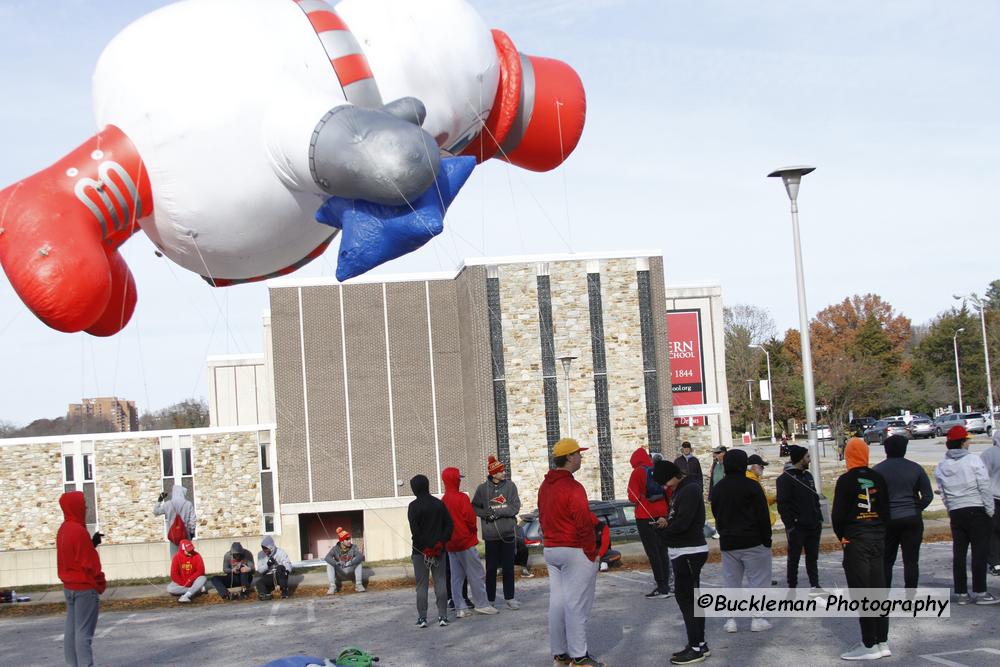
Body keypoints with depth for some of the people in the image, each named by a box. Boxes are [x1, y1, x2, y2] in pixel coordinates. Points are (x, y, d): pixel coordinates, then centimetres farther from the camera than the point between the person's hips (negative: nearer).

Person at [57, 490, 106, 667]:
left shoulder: (63, 530, 9)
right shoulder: (79, 531, -19)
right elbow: (89, 562, -17)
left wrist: (92, 543, 4)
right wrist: (99, 583, -5)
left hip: (69, 586, 9)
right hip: (85, 587, -9)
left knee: (71, 630, 10)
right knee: (84, 631, -7)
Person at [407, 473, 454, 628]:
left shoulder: (414, 506, -8)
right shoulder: (439, 504, 5)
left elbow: (414, 530, -16)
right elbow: (449, 525, 2)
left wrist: (423, 547, -10)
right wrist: (441, 542, -2)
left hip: (420, 551, -3)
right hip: (439, 550, 3)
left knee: (421, 584, 3)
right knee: (440, 582, 7)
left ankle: (422, 618, 3)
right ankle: (442, 616, 5)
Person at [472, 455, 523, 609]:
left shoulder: (510, 486, -1)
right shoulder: (482, 488, -2)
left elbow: (515, 507, -6)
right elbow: (475, 507, 6)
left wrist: (497, 512, -16)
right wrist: (485, 513, -14)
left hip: (508, 533, 1)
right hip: (490, 534, -1)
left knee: (508, 567, 7)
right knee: (491, 568, 3)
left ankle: (509, 597, 18)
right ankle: (490, 599, 14)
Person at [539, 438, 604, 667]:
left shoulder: (545, 486, 10)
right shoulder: (573, 488, -17)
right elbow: (584, 524, -19)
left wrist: (550, 542, 18)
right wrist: (591, 553, -10)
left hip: (550, 551, 9)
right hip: (575, 552, -8)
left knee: (557, 603, 11)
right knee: (576, 605, -4)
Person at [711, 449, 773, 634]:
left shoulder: (717, 489, 6)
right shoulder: (751, 486, -11)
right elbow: (763, 515, -10)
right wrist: (766, 539, -3)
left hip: (727, 543, 5)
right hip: (753, 542, -5)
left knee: (731, 582, 10)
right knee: (758, 580, 3)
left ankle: (731, 620, 8)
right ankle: (757, 619, 2)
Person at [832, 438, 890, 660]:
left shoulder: (846, 480, -11)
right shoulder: (879, 479, 6)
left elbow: (838, 513, -11)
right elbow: (886, 510, 11)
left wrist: (841, 535, 4)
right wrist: (878, 531, 15)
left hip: (855, 540, -6)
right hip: (878, 538, 6)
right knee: (879, 590, 11)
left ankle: (869, 645, -2)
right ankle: (882, 642, 15)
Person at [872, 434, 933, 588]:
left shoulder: (877, 470, -2)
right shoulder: (916, 468, 1)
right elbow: (928, 495, -1)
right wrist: (916, 510, 9)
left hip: (887, 520, 0)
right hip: (912, 519, 0)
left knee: (886, 561, 9)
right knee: (911, 561, 4)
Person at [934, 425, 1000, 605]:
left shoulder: (941, 467, 4)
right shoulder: (973, 460, -10)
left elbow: (943, 494, 7)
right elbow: (985, 487, -11)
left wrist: (951, 511, 15)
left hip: (956, 513, 5)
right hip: (977, 510, -5)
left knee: (959, 553, 7)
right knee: (980, 551, -1)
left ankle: (961, 593, 10)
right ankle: (980, 592, -2)